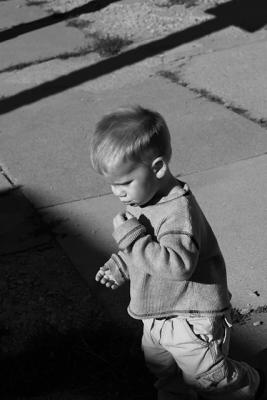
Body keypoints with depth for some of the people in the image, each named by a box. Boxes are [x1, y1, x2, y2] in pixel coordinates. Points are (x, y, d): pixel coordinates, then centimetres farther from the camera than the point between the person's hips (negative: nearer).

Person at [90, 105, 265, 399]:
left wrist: (131, 236, -40)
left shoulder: (178, 210, -32)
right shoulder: (139, 201, 0)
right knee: (164, 374, 24)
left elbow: (179, 264, -42)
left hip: (193, 319, -9)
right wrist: (119, 265, 6)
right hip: (157, 317, 9)